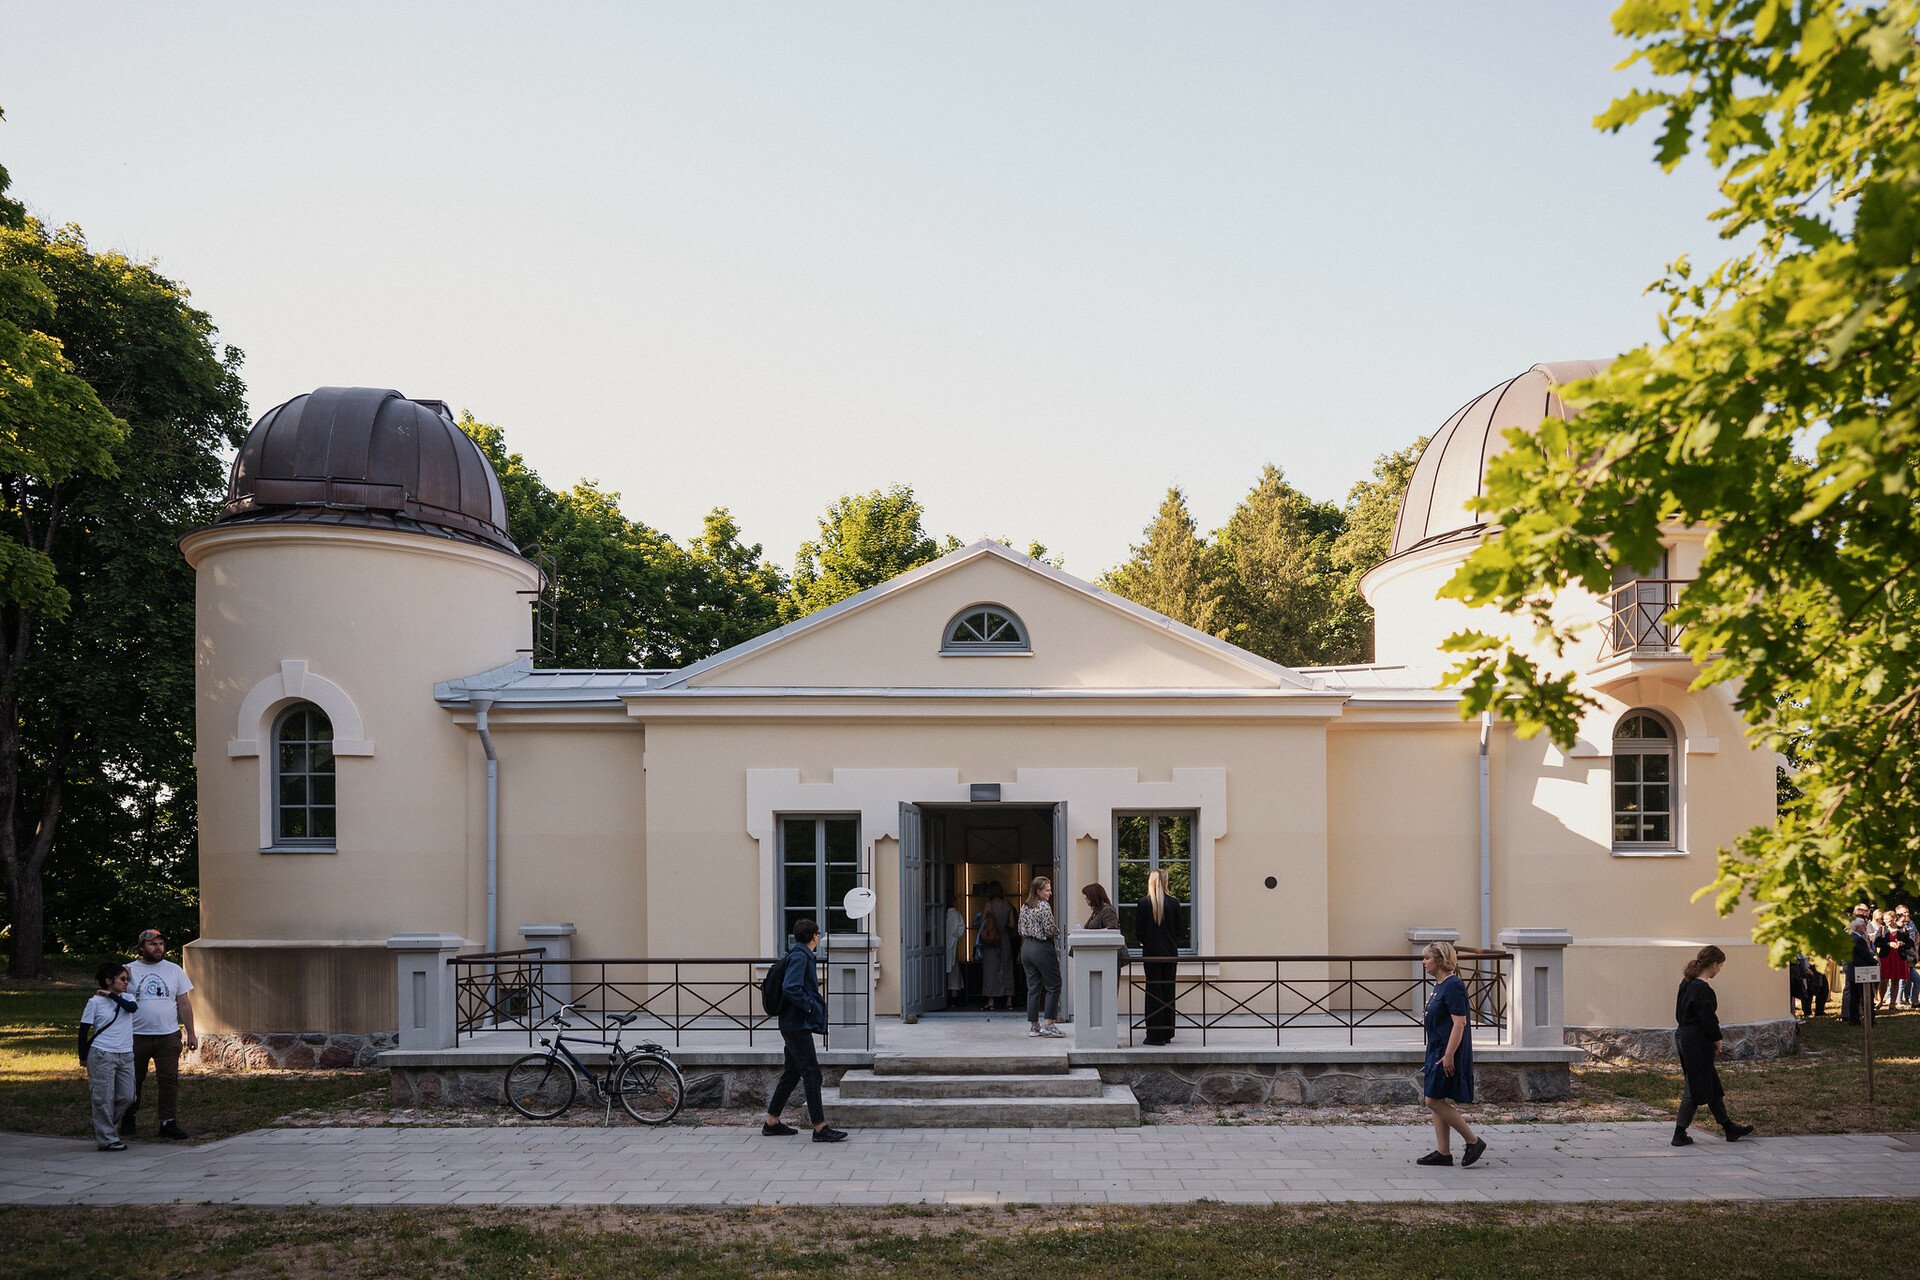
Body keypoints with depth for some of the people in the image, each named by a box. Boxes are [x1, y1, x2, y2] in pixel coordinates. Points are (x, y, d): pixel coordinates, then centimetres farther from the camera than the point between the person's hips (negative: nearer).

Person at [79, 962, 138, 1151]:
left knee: (126, 1097, 8)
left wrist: (112, 995, -11)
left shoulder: (127, 998, 8)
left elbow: (132, 1007, -16)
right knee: (104, 1098, -2)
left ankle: (102, 1127, 28)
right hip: (102, 1055, -5)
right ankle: (107, 1139, 7)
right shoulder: (95, 1002, -5)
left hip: (125, 1055, 5)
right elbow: (84, 1029, -1)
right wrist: (83, 1057, 0)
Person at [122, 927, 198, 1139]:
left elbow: (184, 1004, 10)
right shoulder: (128, 971, 1)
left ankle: (168, 1122, 1)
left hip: (168, 1036, 1)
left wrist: (191, 1034, 7)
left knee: (170, 1080, -3)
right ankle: (128, 1120, 25)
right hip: (136, 1036, -1)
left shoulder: (174, 970, 8)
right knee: (133, 1081, 9)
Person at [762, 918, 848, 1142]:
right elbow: (790, 988, -26)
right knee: (812, 1074, -8)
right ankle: (820, 1128, -7)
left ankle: (772, 1122, 22)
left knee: (792, 1073, 16)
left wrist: (815, 983, 15)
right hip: (798, 1025, -10)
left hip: (793, 1025, 10)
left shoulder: (799, 955, 15)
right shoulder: (800, 956, -15)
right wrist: (809, 1006, -17)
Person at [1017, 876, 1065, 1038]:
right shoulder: (1044, 906, -14)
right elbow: (1051, 930, -17)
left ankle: (1033, 1025, 11)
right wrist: (1058, 931, 3)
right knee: (1053, 986, 0)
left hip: (1026, 948, 8)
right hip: (1043, 948, -8)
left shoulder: (1024, 907, 10)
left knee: (1033, 987, 10)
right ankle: (1048, 1023, -3)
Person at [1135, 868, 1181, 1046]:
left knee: (1154, 991, 2)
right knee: (1168, 989, 12)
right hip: (1170, 952, 2)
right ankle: (1167, 1033, 16)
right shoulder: (1174, 902, -3)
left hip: (1151, 953, -2)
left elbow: (1138, 930, -6)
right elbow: (1179, 929, 3)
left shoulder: (1144, 903, -9)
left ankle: (1155, 1035, -1)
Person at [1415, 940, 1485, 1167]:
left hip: (1448, 1052, -10)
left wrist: (1449, 1055, -24)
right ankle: (1443, 1152, 14)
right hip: (1437, 1051, 10)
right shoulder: (1440, 986, 14)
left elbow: (1459, 1023, -21)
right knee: (1438, 1103, 10)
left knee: (1434, 1101, -9)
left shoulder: (1452, 986, -17)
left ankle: (1473, 1141, 0)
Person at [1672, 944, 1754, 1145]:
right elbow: (1708, 1019, -20)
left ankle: (1729, 1128, 28)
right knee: (1696, 1088, 1)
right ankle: (1680, 1133, 6)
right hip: (1697, 1042, -10)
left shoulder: (1687, 983, 7)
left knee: (1711, 1085, 18)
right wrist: (1717, 1040, -2)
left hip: (1682, 1036, 10)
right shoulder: (1703, 990, -22)